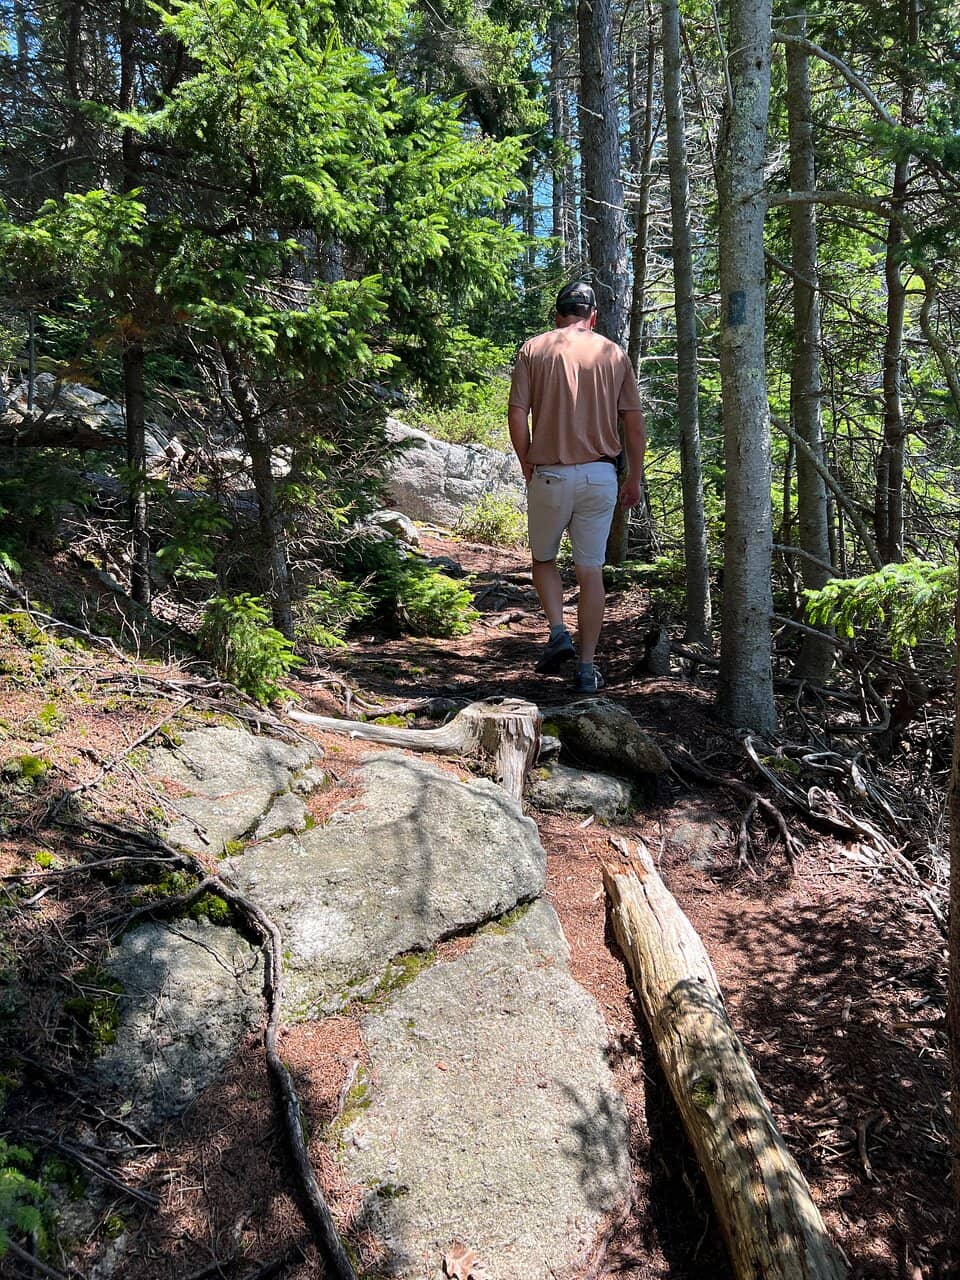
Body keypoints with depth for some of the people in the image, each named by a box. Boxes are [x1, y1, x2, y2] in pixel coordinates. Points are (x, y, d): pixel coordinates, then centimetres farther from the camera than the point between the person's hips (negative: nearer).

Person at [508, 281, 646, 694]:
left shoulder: (533, 349, 1)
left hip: (549, 474, -1)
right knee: (591, 571, 6)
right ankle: (587, 667, 8)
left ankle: (558, 632, 1)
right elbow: (635, 426, 5)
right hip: (600, 475, 2)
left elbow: (517, 416, -5)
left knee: (543, 558, 20)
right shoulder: (614, 354, 6)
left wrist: (527, 465, 9)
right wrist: (635, 479, 14)